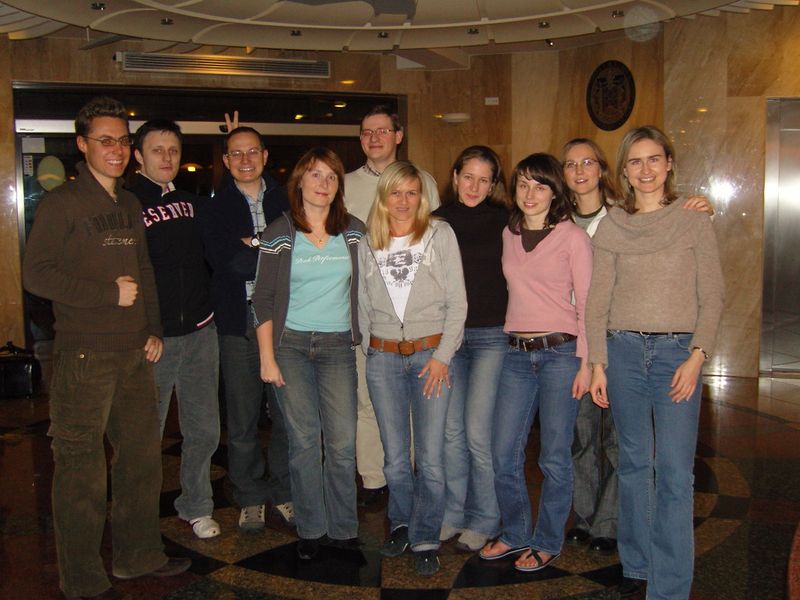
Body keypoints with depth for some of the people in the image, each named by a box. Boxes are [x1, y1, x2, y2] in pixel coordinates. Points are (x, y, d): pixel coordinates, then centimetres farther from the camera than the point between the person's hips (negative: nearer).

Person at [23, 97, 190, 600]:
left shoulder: (131, 205, 15)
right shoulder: (62, 203, -6)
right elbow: (37, 274, -13)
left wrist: (154, 329, 11)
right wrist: (109, 294, -13)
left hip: (136, 352, 7)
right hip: (85, 355, -7)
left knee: (143, 453, 14)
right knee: (82, 467, 0)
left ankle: (139, 555, 30)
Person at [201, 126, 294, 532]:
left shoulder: (286, 201, 10)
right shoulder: (215, 208, 5)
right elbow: (224, 261, -11)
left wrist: (254, 247, -11)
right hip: (238, 323, -1)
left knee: (287, 413, 6)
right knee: (242, 418, 6)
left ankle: (283, 492, 22)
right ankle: (249, 498, 21)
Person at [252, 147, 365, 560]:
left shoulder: (354, 231, 5)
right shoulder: (279, 234, -1)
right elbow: (263, 298, -1)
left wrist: (366, 340, 6)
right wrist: (267, 356, -5)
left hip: (338, 346, 2)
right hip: (291, 344, -1)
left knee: (342, 442, 0)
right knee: (303, 441, 2)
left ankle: (343, 528, 16)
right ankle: (310, 529, 18)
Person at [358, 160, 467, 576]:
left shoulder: (440, 234, -1)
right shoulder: (368, 243, 7)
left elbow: (457, 301, -3)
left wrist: (442, 356, -7)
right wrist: (370, 350, 9)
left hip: (431, 352, -2)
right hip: (382, 358, 3)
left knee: (430, 457, -2)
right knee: (395, 457, 10)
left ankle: (425, 540, 14)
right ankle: (402, 524, 32)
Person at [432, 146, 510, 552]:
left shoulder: (505, 222, -1)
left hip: (492, 336, -3)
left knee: (478, 432, -3)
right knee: (452, 430, 10)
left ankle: (484, 519, 14)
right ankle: (453, 513, 25)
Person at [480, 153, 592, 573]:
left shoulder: (572, 237, -3)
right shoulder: (509, 235, 12)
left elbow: (586, 304, -4)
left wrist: (584, 362, -10)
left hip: (561, 352, -4)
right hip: (518, 353, 5)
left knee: (554, 457, 4)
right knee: (503, 452, 6)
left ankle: (547, 542, 21)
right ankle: (515, 533, 25)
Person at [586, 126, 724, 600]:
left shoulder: (695, 222, 3)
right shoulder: (610, 228, 6)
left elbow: (712, 297, 1)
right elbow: (598, 302, 6)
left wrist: (696, 356, -10)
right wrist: (598, 364, 0)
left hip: (678, 352, -2)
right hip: (624, 351, 2)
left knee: (674, 472, -4)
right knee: (634, 464, 11)